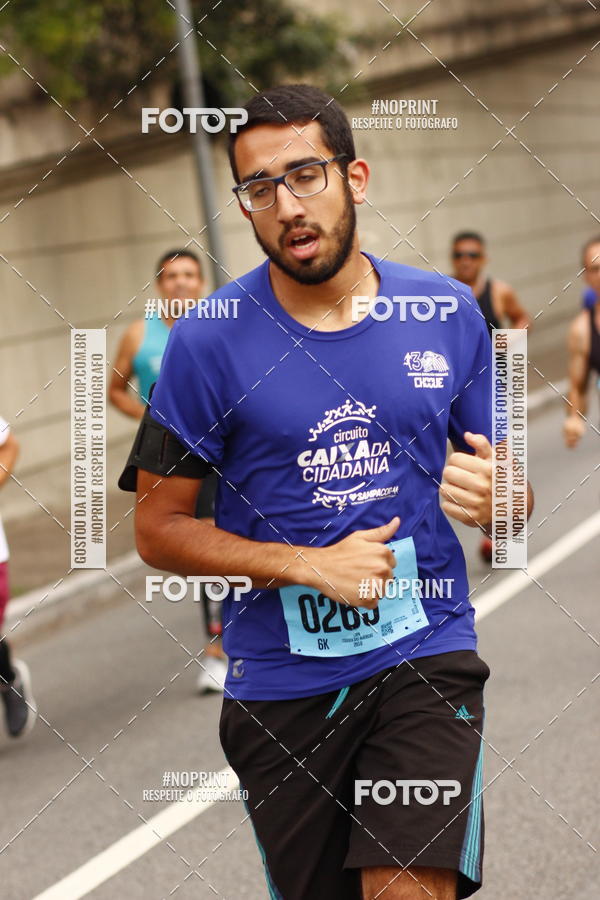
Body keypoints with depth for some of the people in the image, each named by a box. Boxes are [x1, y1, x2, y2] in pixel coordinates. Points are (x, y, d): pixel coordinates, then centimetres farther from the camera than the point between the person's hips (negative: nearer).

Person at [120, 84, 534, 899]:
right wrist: (312, 565, -14)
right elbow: (157, 528, -3)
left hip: (426, 655, 0)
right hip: (282, 678, 0)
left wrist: (491, 500, -12)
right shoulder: (208, 343, -6)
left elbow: (500, 483, 13)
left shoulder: (447, 314, 2)